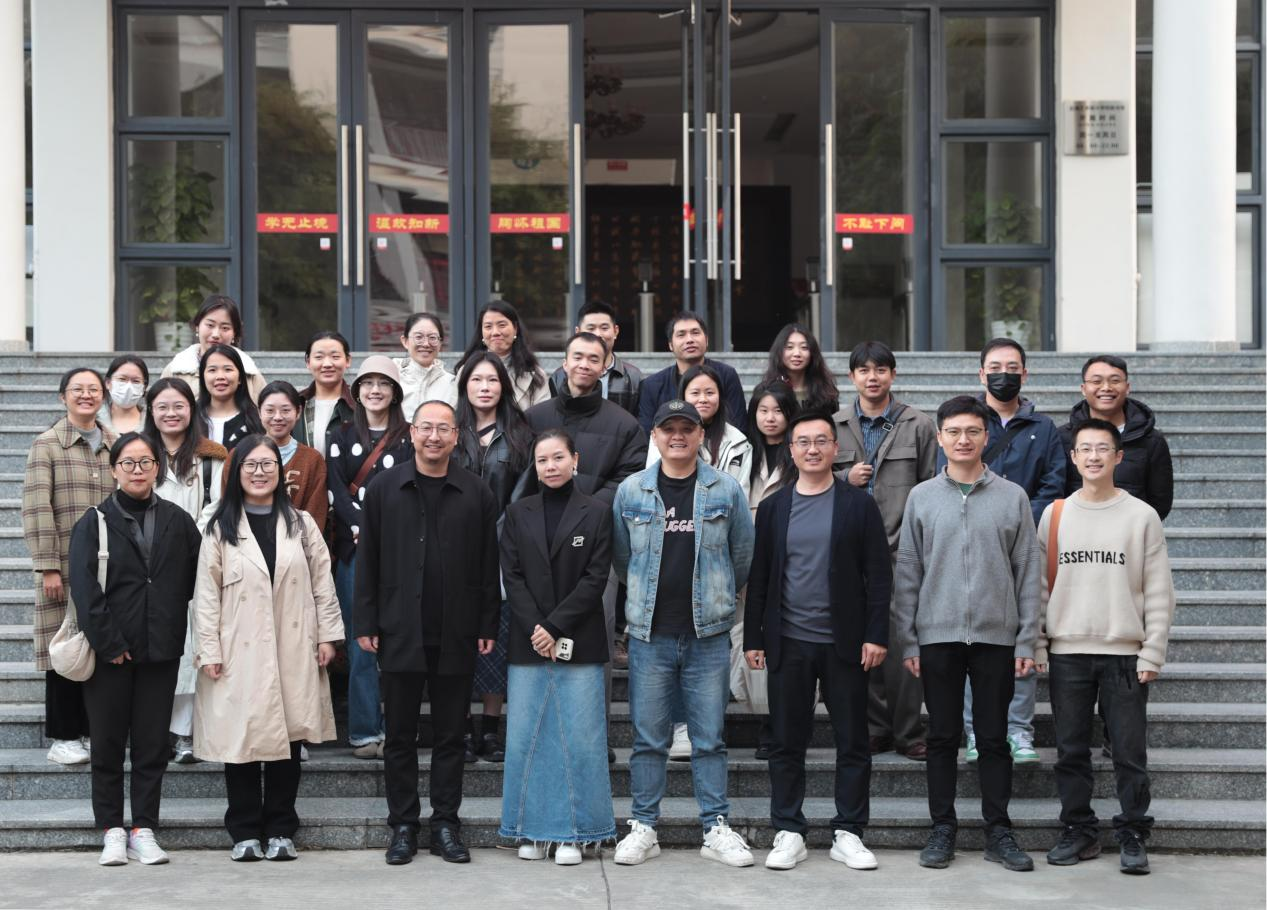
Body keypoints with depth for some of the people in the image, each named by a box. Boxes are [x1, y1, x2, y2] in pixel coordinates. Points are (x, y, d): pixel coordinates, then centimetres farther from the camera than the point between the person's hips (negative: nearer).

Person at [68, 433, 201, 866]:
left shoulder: (177, 522, 7)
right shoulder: (94, 523, 0)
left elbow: (196, 581, 7)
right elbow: (84, 590, -7)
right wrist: (108, 643, -13)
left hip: (160, 650, 2)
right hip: (109, 651, -2)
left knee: (152, 744, 4)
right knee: (108, 743, 4)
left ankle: (143, 830, 11)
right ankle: (112, 831, 12)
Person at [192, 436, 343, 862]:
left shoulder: (301, 524, 10)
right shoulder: (220, 529, 4)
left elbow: (322, 583, 9)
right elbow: (206, 594, 1)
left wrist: (327, 635, 2)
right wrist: (209, 651, -5)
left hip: (293, 651, 2)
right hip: (239, 653, -2)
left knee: (288, 737, 4)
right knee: (242, 738, 0)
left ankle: (280, 830, 13)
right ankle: (245, 832, 10)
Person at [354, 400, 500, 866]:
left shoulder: (477, 493, 3)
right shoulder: (385, 488, 3)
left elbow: (488, 565, 4)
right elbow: (367, 560, 3)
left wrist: (487, 625, 0)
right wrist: (365, 622, -2)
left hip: (456, 635, 0)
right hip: (399, 632, 0)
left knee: (450, 735, 7)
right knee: (400, 734, 7)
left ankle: (446, 824, 16)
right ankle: (403, 826, 15)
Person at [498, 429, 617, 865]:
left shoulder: (596, 513, 2)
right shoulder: (518, 513, 9)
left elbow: (596, 578, -5)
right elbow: (511, 575, 3)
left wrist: (555, 626, -12)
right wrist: (534, 628, -10)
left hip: (579, 643, -2)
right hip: (528, 643, 2)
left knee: (580, 737, -1)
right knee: (526, 736, 3)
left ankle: (574, 833, 7)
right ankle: (534, 830, 13)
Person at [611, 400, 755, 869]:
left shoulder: (726, 490, 2)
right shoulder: (630, 491, 4)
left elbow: (743, 555, 9)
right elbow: (621, 557, 14)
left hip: (708, 635, 0)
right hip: (649, 634, 0)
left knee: (710, 738, 5)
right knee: (648, 738, 5)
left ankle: (716, 828, 13)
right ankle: (643, 827, 14)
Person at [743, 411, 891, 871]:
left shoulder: (859, 505, 1)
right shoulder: (773, 508, 7)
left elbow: (878, 575, -1)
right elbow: (758, 578, 8)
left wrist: (876, 635, -8)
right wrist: (753, 638, 4)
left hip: (844, 643, -1)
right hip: (788, 643, 1)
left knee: (853, 743, 4)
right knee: (787, 743, 5)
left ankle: (848, 833, 13)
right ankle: (789, 833, 13)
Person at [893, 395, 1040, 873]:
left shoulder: (1012, 497, 4)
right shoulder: (921, 497, 5)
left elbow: (1028, 574, 4)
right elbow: (907, 574, 5)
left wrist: (1027, 640, -1)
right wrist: (907, 641, -1)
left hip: (996, 636, 0)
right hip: (938, 636, 0)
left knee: (994, 738, 5)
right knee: (943, 737, 6)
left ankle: (999, 832, 13)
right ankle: (942, 828, 14)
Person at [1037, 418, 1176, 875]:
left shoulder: (1142, 516, 1)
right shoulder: (1054, 515, 6)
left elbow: (1159, 592, 0)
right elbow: (1039, 585, 8)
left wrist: (1152, 652, -6)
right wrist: (1037, 646, 2)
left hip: (1125, 653, -2)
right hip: (1067, 653, 2)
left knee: (1130, 752, 1)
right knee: (1071, 751, 7)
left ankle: (1132, 836, 12)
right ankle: (1079, 831, 17)